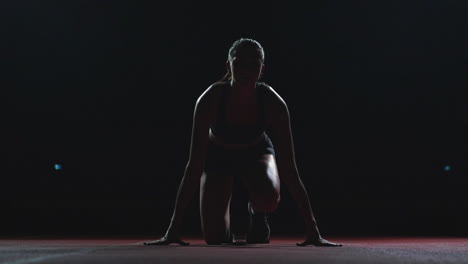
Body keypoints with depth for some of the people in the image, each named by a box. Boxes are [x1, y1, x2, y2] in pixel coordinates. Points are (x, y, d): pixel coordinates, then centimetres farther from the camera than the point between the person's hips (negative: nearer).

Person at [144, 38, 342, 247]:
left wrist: (312, 230, -32)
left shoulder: (273, 103, -32)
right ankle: (225, 225, 27)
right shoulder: (209, 100, -34)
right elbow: (194, 167, -33)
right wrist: (173, 228, -35)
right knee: (214, 239, -12)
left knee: (269, 198, -34)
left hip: (257, 152, 0)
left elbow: (288, 169, -29)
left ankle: (257, 213, 5)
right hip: (218, 155, 0)